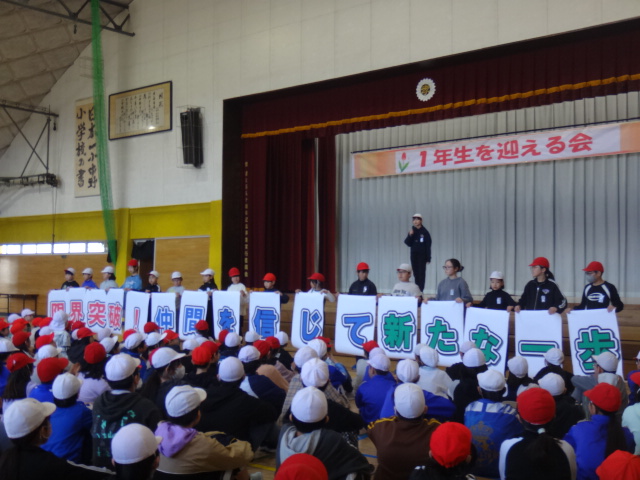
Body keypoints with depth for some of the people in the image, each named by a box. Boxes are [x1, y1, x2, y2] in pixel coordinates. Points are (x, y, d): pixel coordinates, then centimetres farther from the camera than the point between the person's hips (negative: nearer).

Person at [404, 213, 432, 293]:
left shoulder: (425, 232, -4)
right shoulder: (412, 231, 7)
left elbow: (428, 246, -4)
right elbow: (408, 243, 4)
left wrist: (428, 258, -8)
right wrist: (410, 235, -14)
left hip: (422, 255, -4)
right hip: (414, 255, 4)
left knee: (421, 273, -6)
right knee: (416, 273, 5)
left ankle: (420, 290, -8)